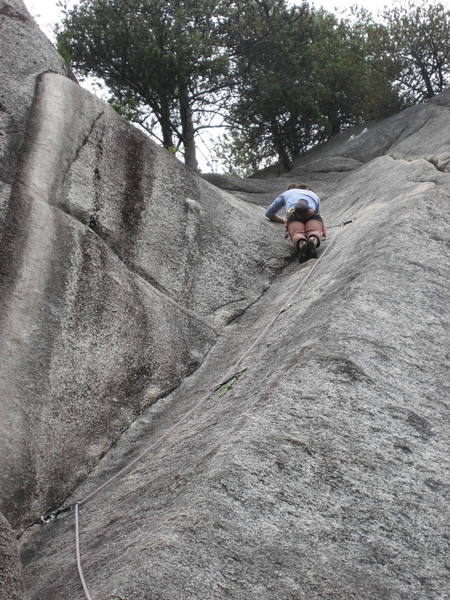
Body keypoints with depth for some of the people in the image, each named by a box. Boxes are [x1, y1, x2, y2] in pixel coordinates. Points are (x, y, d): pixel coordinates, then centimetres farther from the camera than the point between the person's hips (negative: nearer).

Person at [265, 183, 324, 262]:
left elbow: (268, 213, 48)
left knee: (297, 233, -27)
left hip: (294, 215, -1)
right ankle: (313, 242, -63)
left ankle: (302, 244, -64)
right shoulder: (315, 196, 44)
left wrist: (283, 220, 59)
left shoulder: (286, 193, 42)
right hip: (312, 215, 1)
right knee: (314, 232, -26)